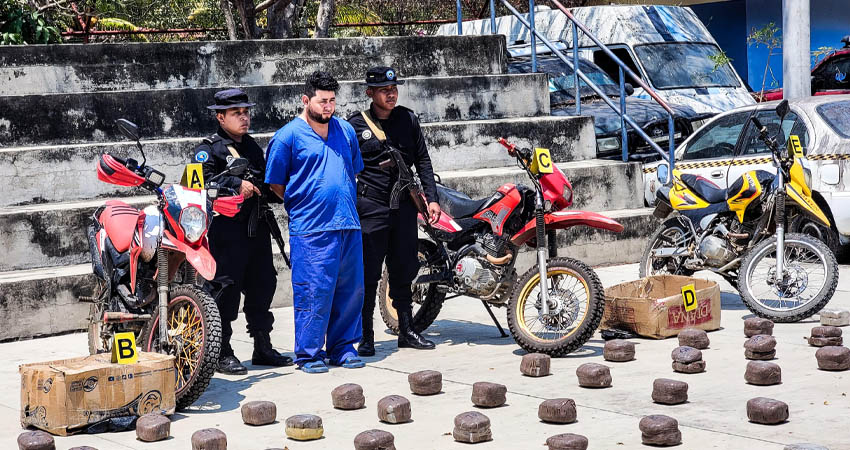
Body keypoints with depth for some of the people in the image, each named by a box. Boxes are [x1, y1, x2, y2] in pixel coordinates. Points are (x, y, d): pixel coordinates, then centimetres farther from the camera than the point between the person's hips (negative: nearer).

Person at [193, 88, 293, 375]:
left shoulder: (252, 146, 21)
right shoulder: (209, 148, -3)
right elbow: (203, 179, -20)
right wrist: (236, 185, -26)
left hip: (256, 228, 8)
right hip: (225, 230, -8)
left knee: (262, 285, 11)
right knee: (225, 289, -6)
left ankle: (263, 348, 21)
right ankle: (223, 353, 1)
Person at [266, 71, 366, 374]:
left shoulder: (346, 131, 14)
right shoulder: (288, 136, -3)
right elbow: (275, 184, 1)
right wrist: (301, 205, 0)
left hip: (348, 225, 6)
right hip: (311, 230, -6)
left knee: (351, 289, 8)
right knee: (314, 291, -7)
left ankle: (343, 347, 21)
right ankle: (308, 353, 4)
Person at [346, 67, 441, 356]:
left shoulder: (407, 119, 9)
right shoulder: (355, 125, -1)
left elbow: (422, 160, 13)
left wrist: (431, 198, 6)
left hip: (404, 205, 4)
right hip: (370, 206, -4)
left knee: (404, 270, 11)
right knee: (368, 274, -3)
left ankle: (406, 331, 21)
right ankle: (366, 337, 2)